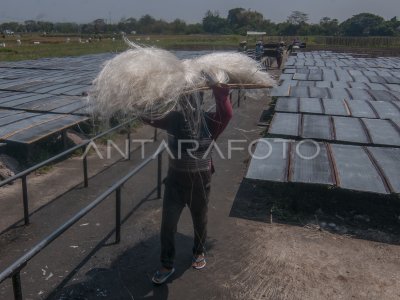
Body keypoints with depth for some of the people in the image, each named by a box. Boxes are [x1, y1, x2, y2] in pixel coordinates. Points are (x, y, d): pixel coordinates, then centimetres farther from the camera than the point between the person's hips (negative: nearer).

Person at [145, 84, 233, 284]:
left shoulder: (209, 122, -13)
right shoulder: (173, 119, -7)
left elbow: (226, 114, -31)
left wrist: (220, 92, -39)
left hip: (200, 182, -1)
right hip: (175, 180, 1)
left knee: (199, 221, 20)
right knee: (167, 224, 6)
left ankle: (199, 252, 48)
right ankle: (167, 265, 26)